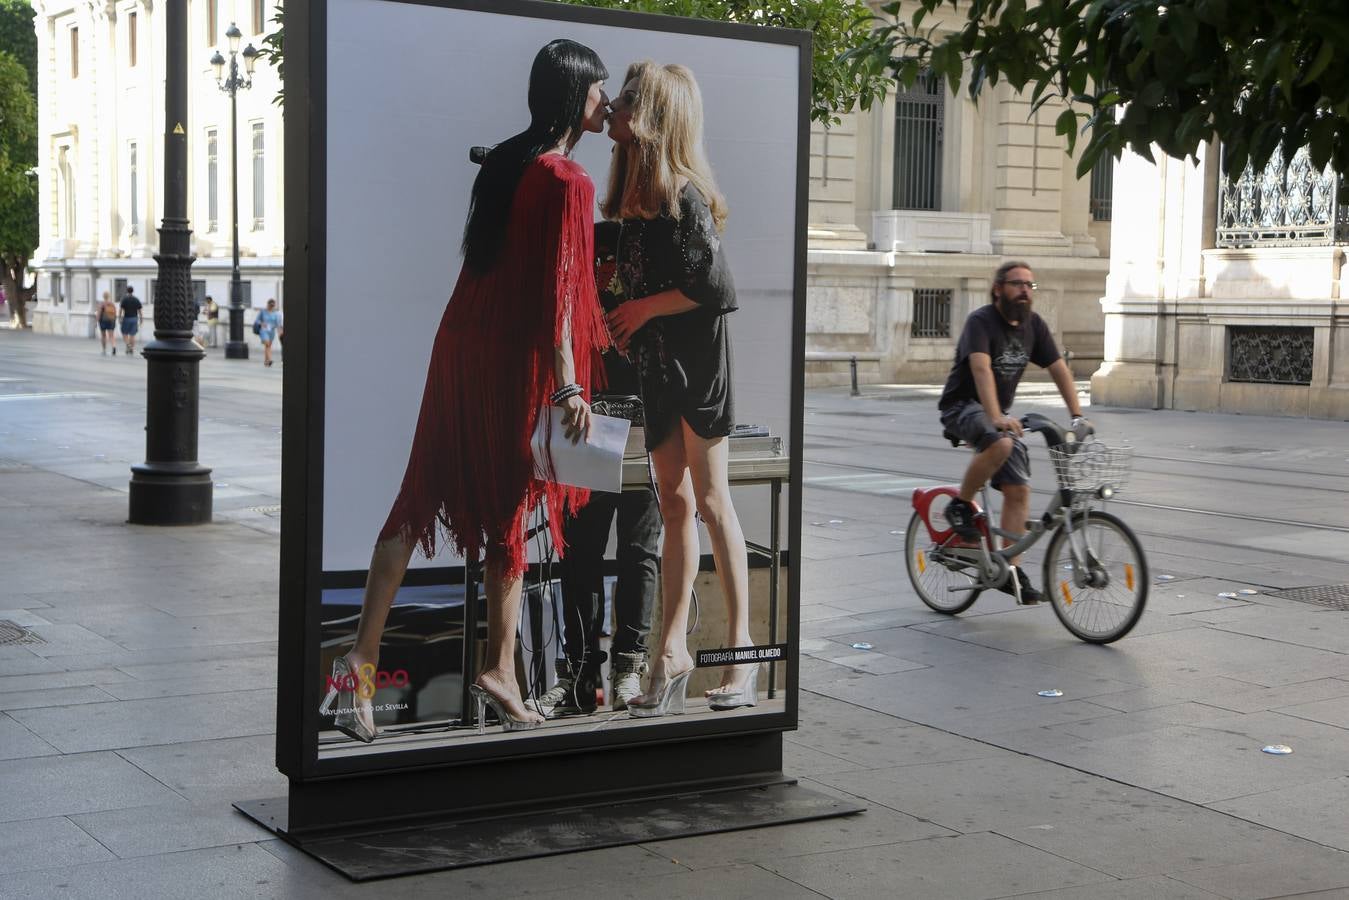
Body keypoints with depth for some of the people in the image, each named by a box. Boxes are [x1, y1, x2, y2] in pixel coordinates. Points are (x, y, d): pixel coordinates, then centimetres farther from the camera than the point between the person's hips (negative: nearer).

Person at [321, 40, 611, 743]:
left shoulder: (504, 160, 11)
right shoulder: (569, 182, -12)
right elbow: (557, 291, -17)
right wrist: (568, 387, -17)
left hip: (461, 341, 7)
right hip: (517, 357, -7)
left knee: (421, 497, 6)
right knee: (509, 509, 4)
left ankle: (361, 658, 1)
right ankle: (499, 670, 14)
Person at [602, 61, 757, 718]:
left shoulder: (683, 193, -14)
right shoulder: (636, 194, 11)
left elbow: (714, 287, -17)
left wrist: (643, 308, -9)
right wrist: (624, 324, 5)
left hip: (697, 356, -8)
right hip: (657, 362, 8)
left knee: (710, 500, -4)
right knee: (675, 502, 6)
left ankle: (741, 645, 5)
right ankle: (673, 651, 7)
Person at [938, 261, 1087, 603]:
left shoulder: (1033, 324, 2)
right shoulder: (981, 321, -19)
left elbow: (1059, 369, 3)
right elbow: (981, 369, -33)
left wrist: (1077, 415, -8)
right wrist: (996, 418, -46)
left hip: (999, 412, 7)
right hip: (962, 406, -7)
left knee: (1019, 489, -4)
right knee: (1000, 444, -38)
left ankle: (1011, 570, 1)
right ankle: (961, 505, -15)